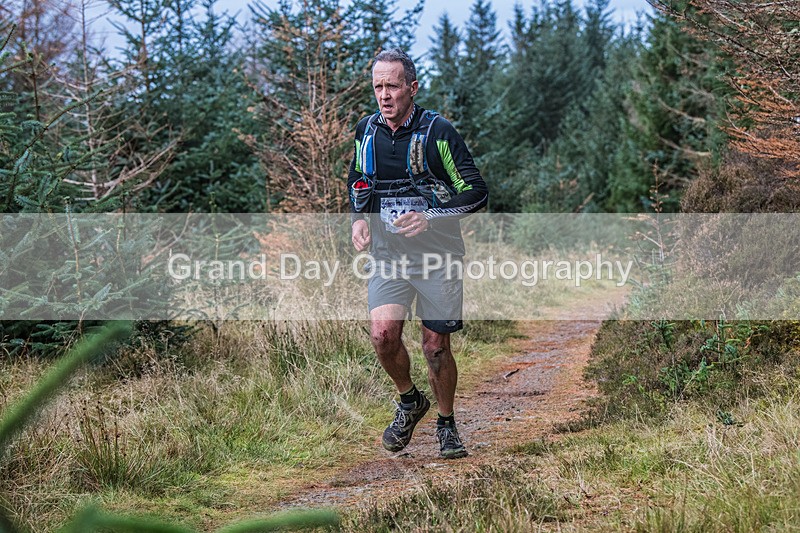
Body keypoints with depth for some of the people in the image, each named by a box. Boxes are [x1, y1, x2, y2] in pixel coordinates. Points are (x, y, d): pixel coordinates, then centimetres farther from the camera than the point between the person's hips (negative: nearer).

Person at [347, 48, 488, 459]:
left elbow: (477, 193, -10)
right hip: (388, 254, 3)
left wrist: (430, 217, -24)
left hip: (437, 255, -3)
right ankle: (409, 401, 12)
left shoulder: (437, 132, -12)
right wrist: (359, 219, 3)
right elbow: (357, 180, 22)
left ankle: (446, 424, 24)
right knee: (383, 334, -16)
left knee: (435, 345, 0)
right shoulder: (366, 131, 2)